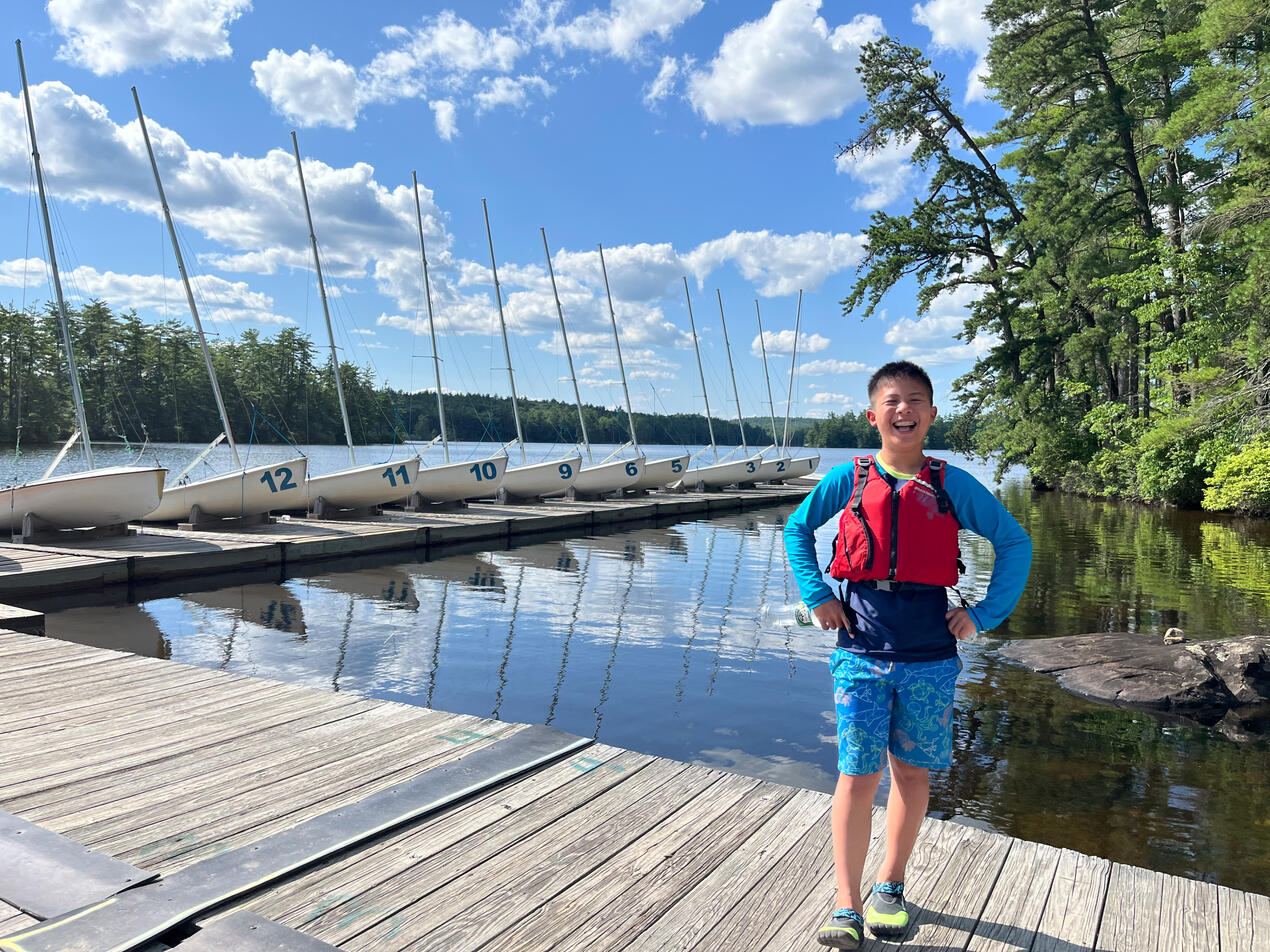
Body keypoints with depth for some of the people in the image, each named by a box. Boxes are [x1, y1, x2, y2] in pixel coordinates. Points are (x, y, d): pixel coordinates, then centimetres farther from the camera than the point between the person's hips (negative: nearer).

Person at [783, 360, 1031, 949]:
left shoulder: (953, 485, 2)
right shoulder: (848, 480, 2)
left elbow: (1015, 542, 11)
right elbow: (796, 529, 15)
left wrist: (985, 613, 4)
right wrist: (816, 595, 5)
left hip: (929, 656, 1)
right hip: (861, 652, -1)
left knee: (912, 773, 12)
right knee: (857, 776, -1)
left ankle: (889, 889, 31)